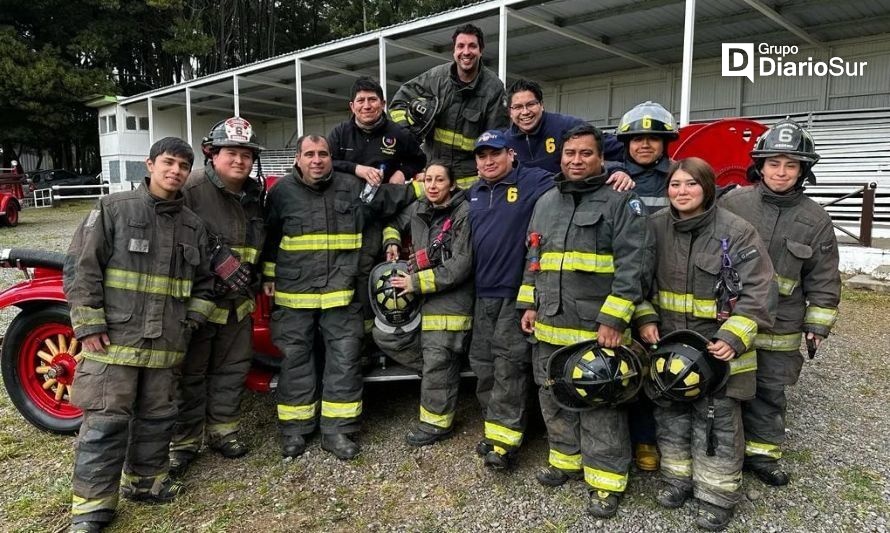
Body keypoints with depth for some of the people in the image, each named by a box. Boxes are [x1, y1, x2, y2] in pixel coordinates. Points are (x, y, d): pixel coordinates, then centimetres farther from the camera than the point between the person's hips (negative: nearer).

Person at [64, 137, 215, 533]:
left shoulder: (193, 225, 10)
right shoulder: (113, 209, -3)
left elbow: (203, 281, 18)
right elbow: (81, 267, -6)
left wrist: (190, 322, 7)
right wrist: (88, 325, -11)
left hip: (165, 343, 4)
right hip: (113, 337, -4)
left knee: (157, 416, 14)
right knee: (105, 421, 0)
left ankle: (145, 479, 33)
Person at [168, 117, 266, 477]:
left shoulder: (254, 194, 9)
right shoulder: (192, 188, -14)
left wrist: (254, 278, 13)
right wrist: (219, 258, -25)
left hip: (237, 302, 6)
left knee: (232, 367, 15)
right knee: (189, 372, 5)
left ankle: (222, 430, 31)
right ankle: (183, 442, 18)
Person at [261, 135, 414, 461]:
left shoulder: (353, 188, 5)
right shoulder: (282, 191, 4)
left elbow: (389, 198, 19)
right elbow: (269, 237, 11)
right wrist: (268, 276, 10)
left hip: (341, 294, 1)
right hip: (293, 294, 0)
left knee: (344, 359, 1)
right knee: (296, 359, 7)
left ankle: (337, 430, 14)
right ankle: (294, 428, 22)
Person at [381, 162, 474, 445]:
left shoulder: (464, 214, -12)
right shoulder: (419, 209, 9)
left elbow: (460, 265, -17)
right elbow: (395, 222, 31)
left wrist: (417, 282, -15)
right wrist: (392, 242, 9)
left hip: (450, 301, -7)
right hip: (424, 299, 7)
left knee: (437, 363, -2)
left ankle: (437, 422, 13)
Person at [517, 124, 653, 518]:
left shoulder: (620, 201, -6)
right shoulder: (546, 202, 14)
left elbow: (633, 262, -13)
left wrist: (614, 318, -19)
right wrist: (530, 304, 15)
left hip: (598, 327, -6)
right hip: (550, 325, 7)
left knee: (601, 406, 2)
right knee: (554, 397, 17)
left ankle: (605, 480, 16)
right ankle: (566, 458, 35)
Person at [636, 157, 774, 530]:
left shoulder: (737, 231, -11)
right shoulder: (655, 226, 0)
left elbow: (757, 290, -12)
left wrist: (734, 338, -21)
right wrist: (645, 319, -4)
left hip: (718, 346, -4)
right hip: (668, 343, 4)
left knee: (717, 420, 5)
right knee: (670, 412, 15)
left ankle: (717, 494, 23)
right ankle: (678, 478, 35)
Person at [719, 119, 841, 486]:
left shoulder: (815, 220, 1)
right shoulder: (732, 203, -4)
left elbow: (823, 280, 5)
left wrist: (817, 327, 3)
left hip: (779, 330, 1)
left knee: (768, 394, 13)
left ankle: (761, 453, 30)